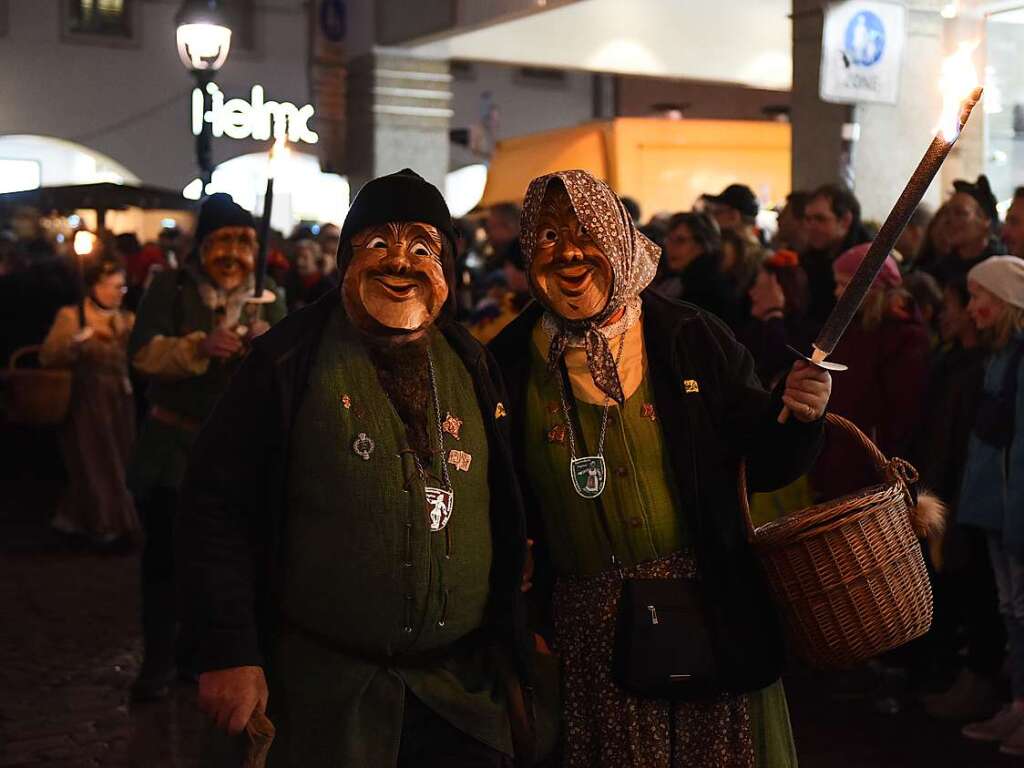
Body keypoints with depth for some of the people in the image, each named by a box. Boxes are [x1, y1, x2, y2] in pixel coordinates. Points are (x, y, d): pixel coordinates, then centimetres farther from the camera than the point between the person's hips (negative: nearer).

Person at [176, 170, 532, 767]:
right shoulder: (291, 360, -7)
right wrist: (229, 654, -11)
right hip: (325, 682, -3)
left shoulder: (473, 367, 5)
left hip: (464, 682, 4)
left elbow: (508, 511, 13)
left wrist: (513, 649, 11)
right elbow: (218, 505, -8)